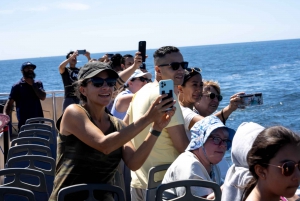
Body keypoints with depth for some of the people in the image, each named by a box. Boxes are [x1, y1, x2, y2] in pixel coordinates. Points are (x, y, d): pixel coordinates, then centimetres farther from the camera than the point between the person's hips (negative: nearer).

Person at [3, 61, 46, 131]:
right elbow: (9, 103, -5)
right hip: (23, 123, -3)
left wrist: (32, 84, -9)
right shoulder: (17, 86, 0)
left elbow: (43, 97, -6)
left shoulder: (38, 84, 9)